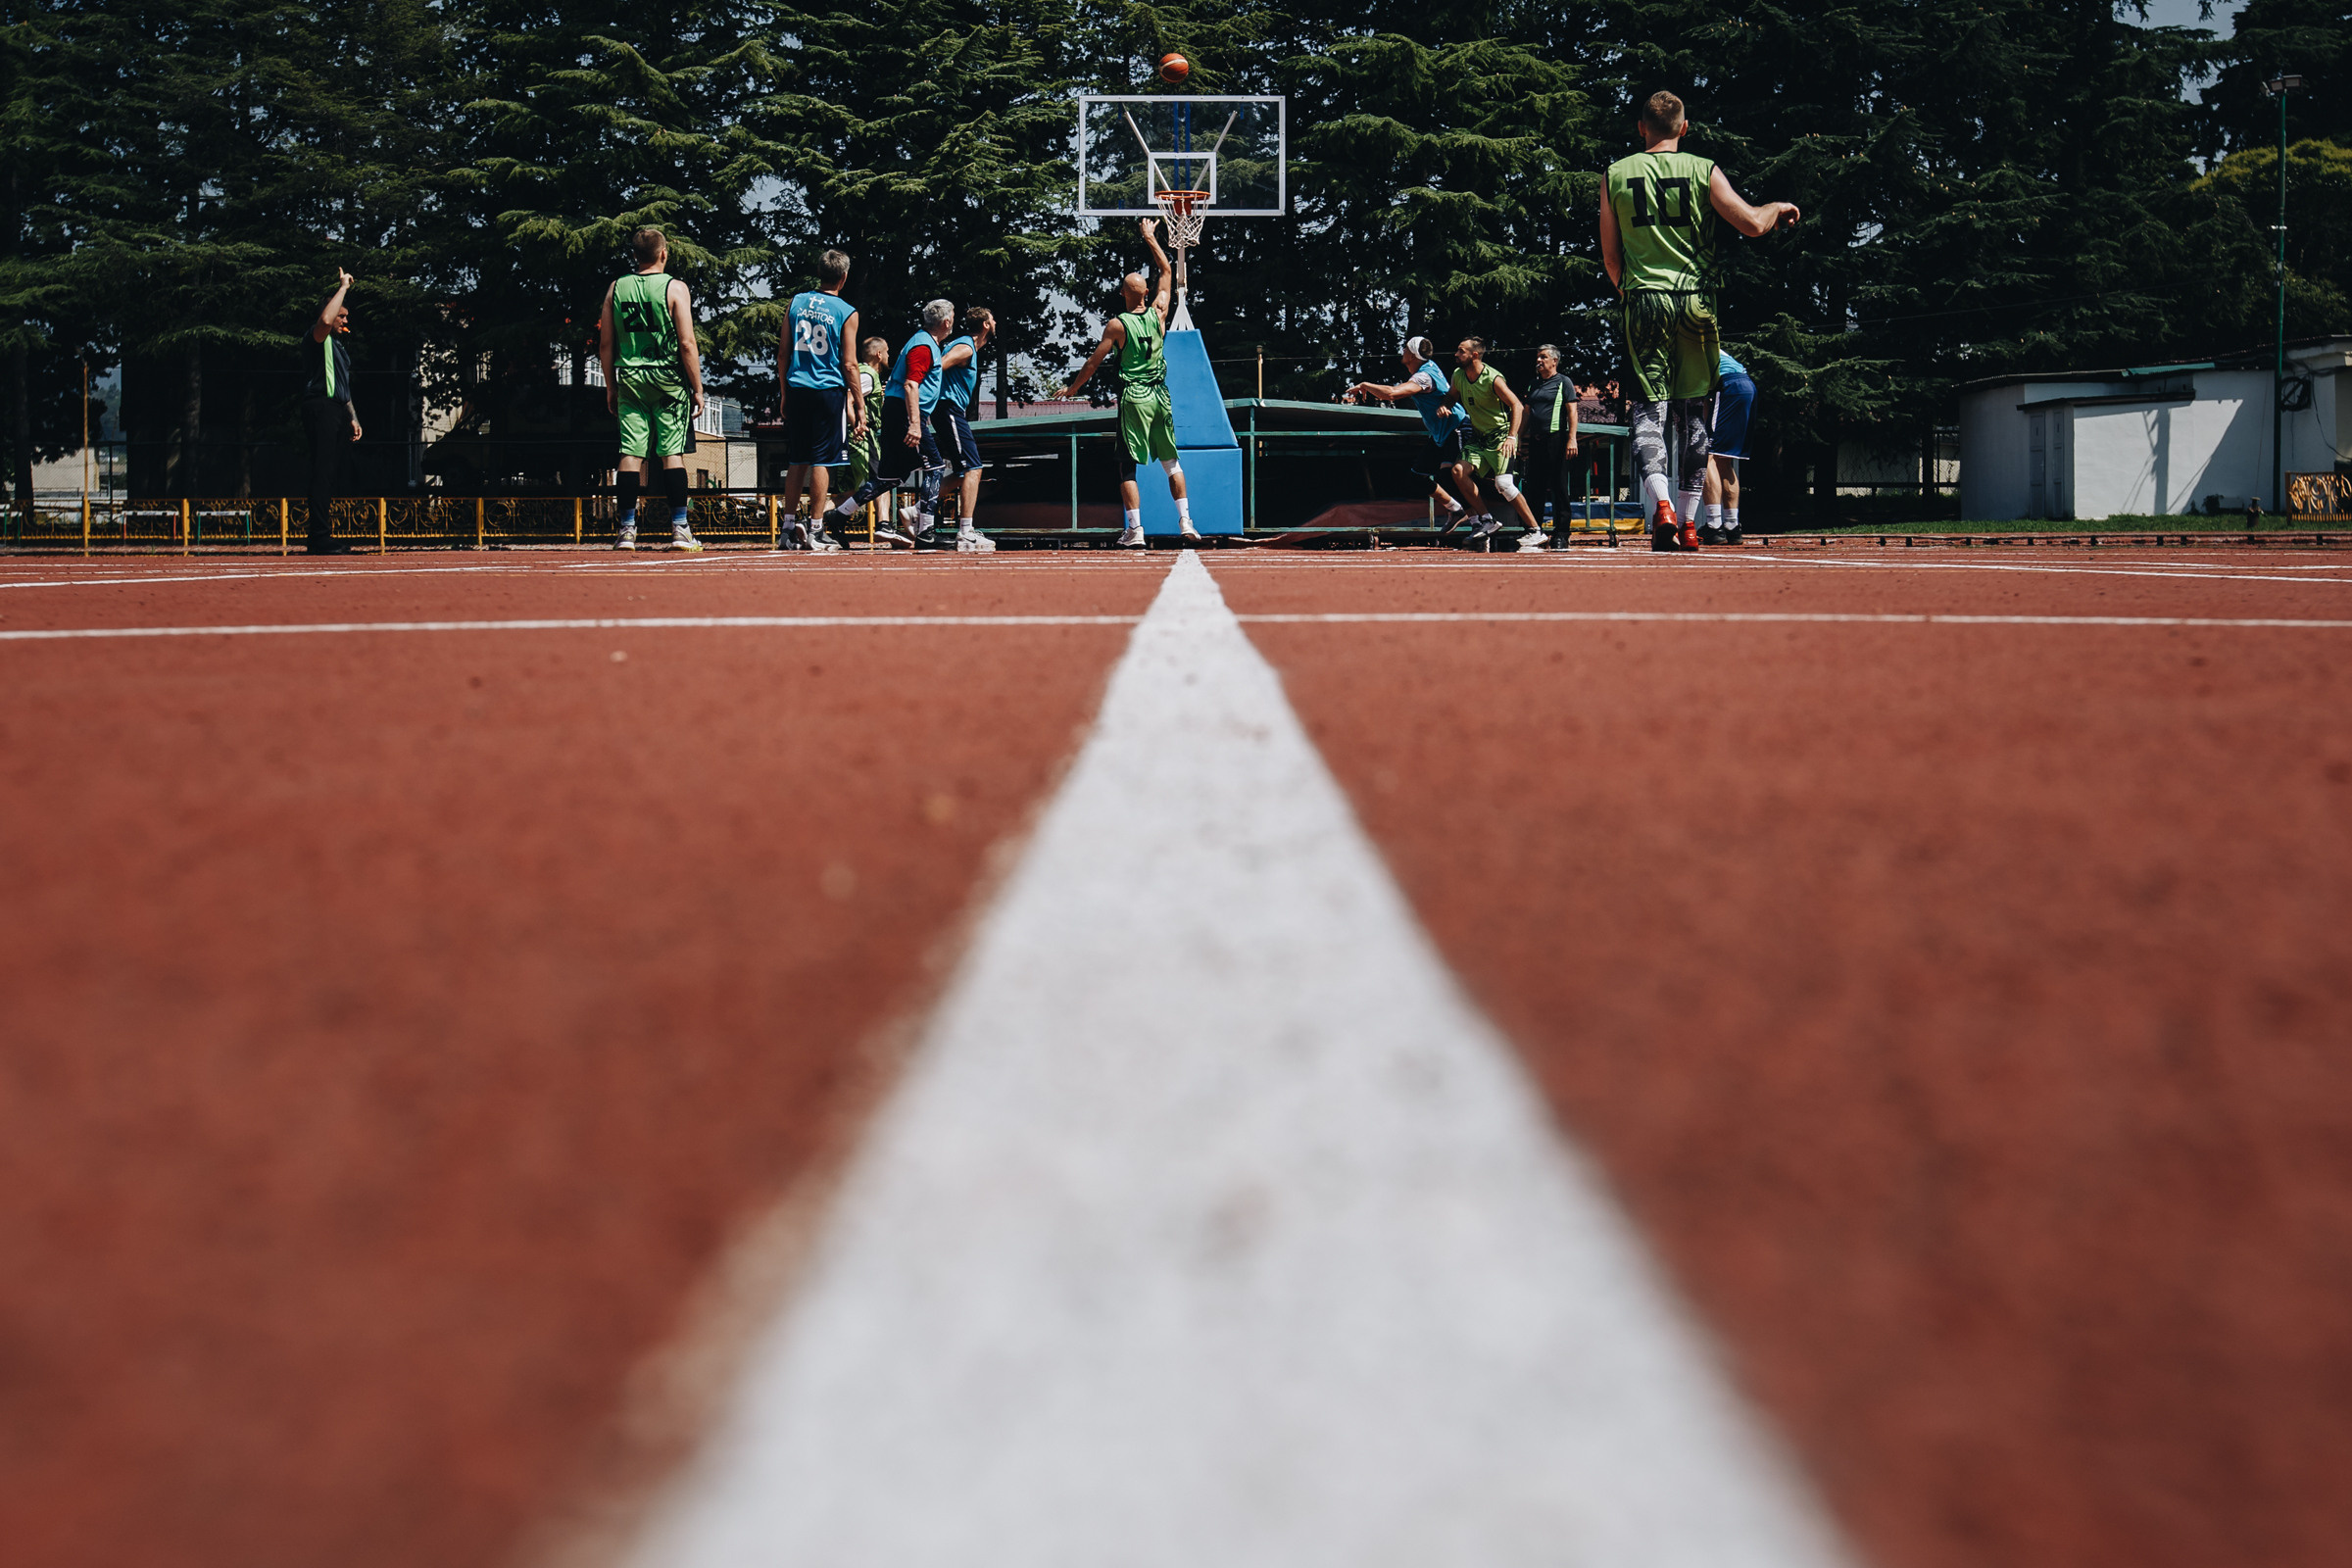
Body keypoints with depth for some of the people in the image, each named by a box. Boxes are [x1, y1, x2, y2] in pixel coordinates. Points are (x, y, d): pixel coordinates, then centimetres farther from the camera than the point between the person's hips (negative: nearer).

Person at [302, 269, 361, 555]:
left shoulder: (339, 347, 27)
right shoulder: (319, 338, 0)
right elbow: (325, 320, -25)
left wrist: (353, 418, 22)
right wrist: (343, 287, -14)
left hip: (338, 411, 10)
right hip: (321, 407, -10)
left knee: (329, 476, 8)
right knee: (322, 474, -14)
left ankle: (320, 537, 10)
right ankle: (320, 539, -18)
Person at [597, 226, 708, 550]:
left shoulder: (617, 288, 6)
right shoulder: (675, 287, -5)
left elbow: (605, 345, 8)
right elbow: (687, 344, -9)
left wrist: (611, 388, 16)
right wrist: (698, 390, -3)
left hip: (630, 378, 3)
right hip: (669, 378, -3)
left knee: (630, 453, 2)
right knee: (673, 452, 0)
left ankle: (627, 529, 0)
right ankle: (679, 529, -3)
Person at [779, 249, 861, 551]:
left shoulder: (796, 302, 6)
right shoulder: (847, 312, -4)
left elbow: (782, 353, 7)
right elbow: (848, 364, -6)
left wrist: (784, 395, 15)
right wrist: (859, 407, -1)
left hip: (796, 390, 4)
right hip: (828, 391, -4)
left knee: (797, 462, 11)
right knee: (822, 461, -2)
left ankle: (790, 528, 13)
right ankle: (816, 530, -4)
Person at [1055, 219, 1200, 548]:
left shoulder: (1117, 325, -7)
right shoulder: (1158, 314, 2)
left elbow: (1093, 362, -3)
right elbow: (1166, 272, 18)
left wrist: (1071, 388, 11)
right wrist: (1151, 238, 26)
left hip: (1133, 397, -4)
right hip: (1160, 394, 4)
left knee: (1128, 466, -1)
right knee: (1172, 462, 14)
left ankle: (1135, 529, -9)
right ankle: (1185, 521, 8)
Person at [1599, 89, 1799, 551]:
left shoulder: (1616, 175, 5)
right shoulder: (1703, 170, 1)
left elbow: (1610, 258, 7)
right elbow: (1752, 224, -5)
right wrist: (1778, 208, 17)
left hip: (1643, 300, 0)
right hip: (1695, 301, 0)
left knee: (1648, 409, -2)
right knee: (1693, 411, 9)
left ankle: (1660, 505, -26)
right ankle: (1688, 523, 11)